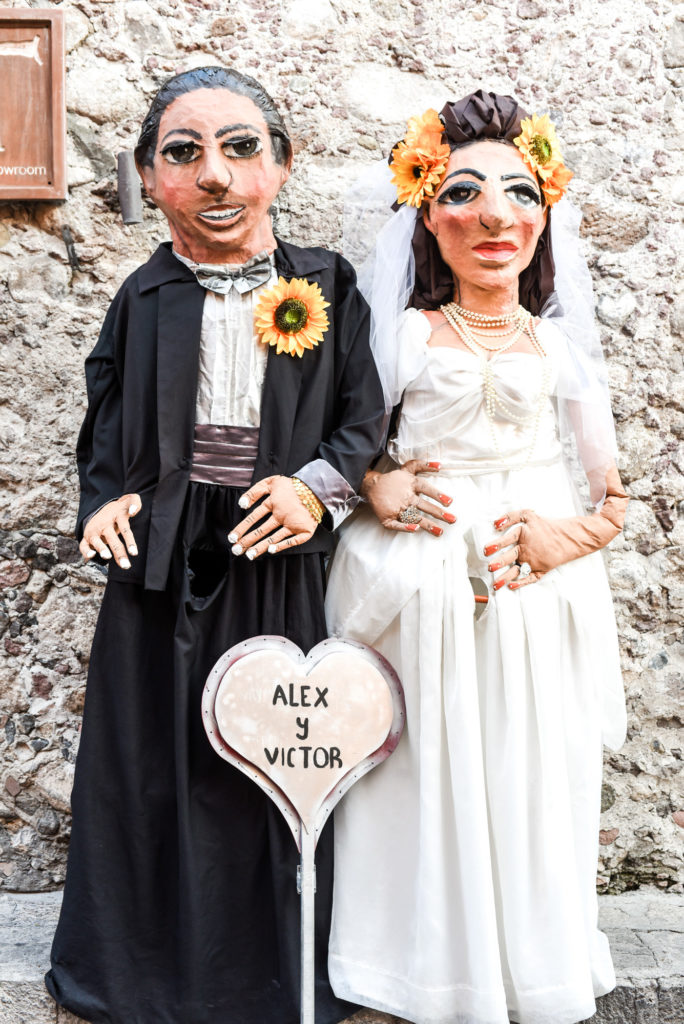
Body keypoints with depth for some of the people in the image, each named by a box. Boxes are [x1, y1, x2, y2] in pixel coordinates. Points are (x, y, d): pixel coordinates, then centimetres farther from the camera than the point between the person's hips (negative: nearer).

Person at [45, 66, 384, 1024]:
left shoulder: (325, 287, 0)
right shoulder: (144, 299, 3)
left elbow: (364, 419, 1)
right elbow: (104, 429, 11)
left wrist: (318, 485, -14)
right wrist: (104, 501, -5)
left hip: (279, 565, -1)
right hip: (162, 568, 1)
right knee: (156, 763, 12)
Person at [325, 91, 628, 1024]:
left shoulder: (560, 343, 9)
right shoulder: (400, 334, 5)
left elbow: (612, 495, 9)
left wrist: (568, 536, -11)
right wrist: (375, 487, -14)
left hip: (541, 605, 2)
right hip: (418, 607, -1)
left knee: (533, 794, 6)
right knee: (428, 796, 2)